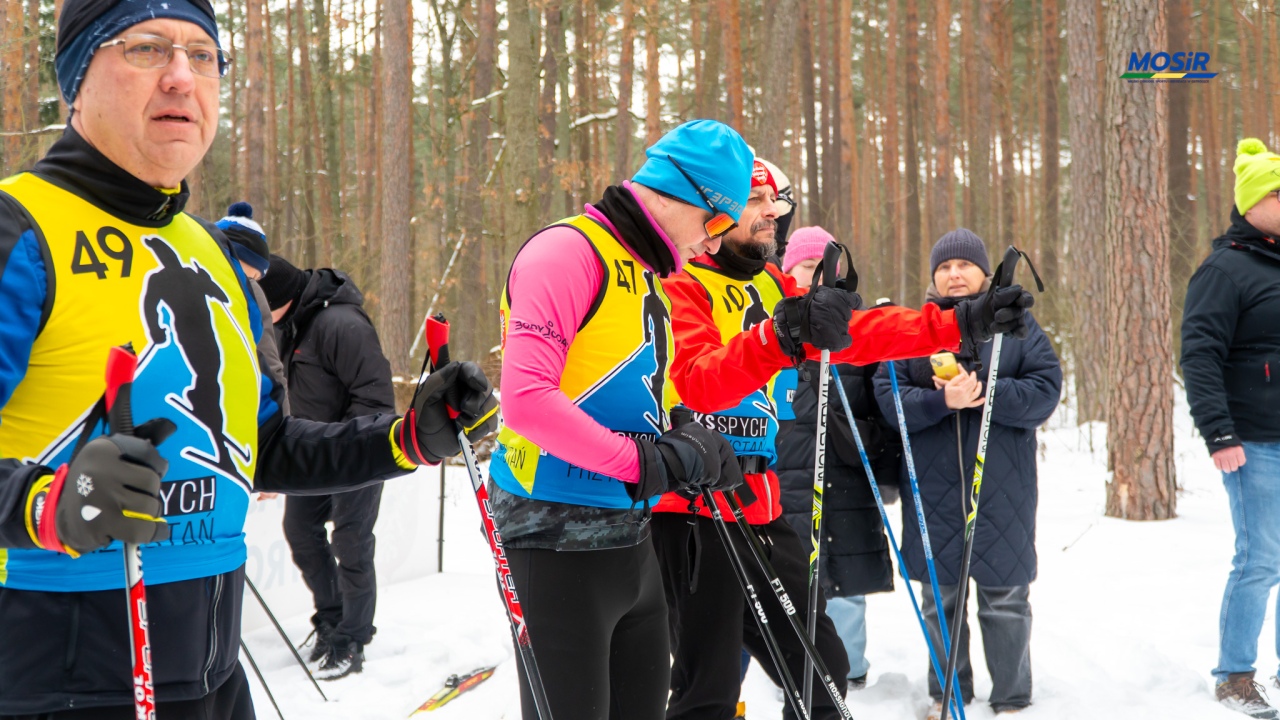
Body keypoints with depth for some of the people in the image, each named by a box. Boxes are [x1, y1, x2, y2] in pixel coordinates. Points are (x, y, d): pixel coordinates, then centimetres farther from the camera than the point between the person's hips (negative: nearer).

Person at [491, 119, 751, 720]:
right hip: (558, 541, -9)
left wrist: (686, 450, 2)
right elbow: (526, 399, -23)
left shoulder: (648, 280, 18)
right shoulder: (569, 251, -12)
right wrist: (639, 461, -22)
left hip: (630, 539, 9)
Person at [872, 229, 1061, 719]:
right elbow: (888, 397, -2)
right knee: (939, 599, 10)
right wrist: (941, 400, -20)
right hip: (932, 490, 1)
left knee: (1005, 600, 3)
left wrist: (985, 395, -18)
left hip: (1002, 489, -1)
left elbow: (1046, 389, -4)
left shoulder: (1017, 324, 6)